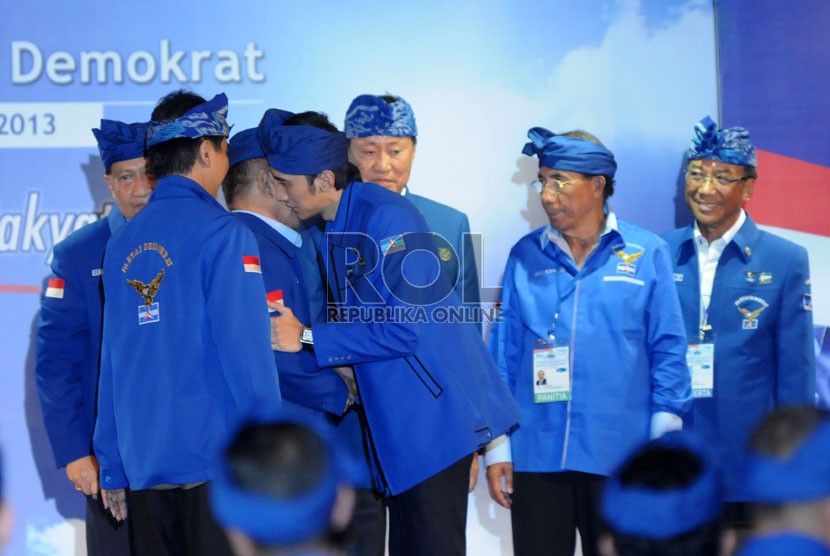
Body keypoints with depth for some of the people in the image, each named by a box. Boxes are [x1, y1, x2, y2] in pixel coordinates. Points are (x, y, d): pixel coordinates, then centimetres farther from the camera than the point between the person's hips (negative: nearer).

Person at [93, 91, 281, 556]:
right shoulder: (222, 232, -8)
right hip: (218, 460, -6)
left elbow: (112, 360, 12)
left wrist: (113, 467, 16)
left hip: (144, 465, 6)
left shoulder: (123, 244, 10)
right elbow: (246, 351, -13)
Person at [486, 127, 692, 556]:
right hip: (535, 454, 2)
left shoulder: (646, 254, 0)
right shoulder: (525, 256, 6)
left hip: (619, 457, -1)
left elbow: (667, 351, 1)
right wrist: (496, 444, 4)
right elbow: (503, 354, 7)